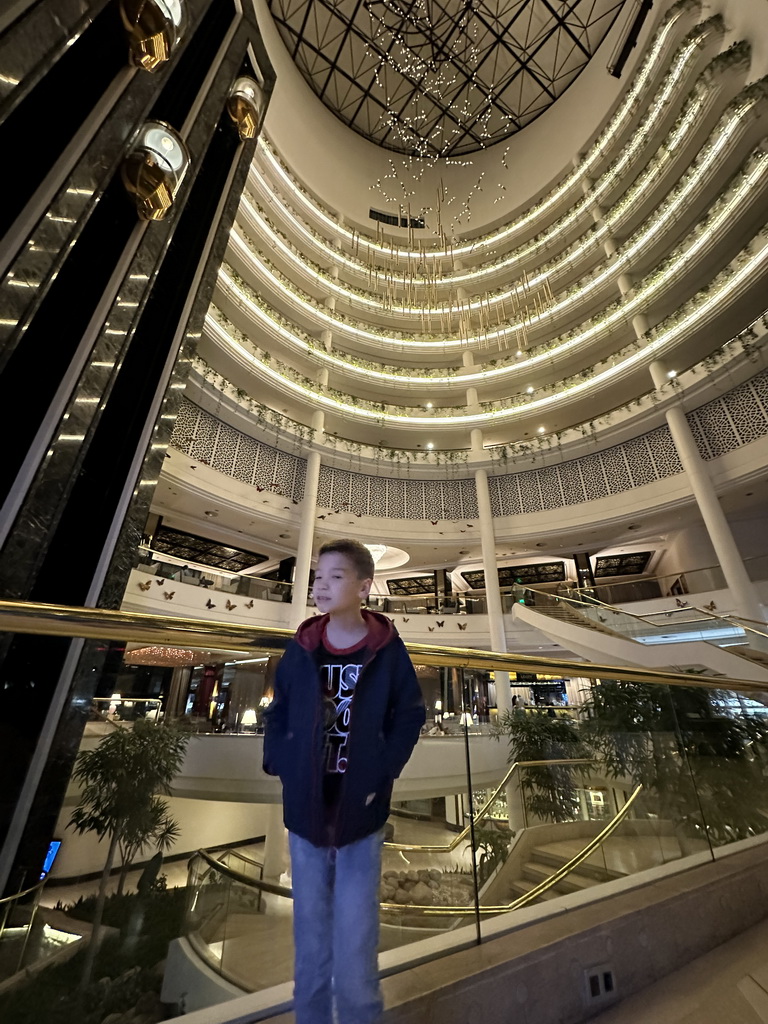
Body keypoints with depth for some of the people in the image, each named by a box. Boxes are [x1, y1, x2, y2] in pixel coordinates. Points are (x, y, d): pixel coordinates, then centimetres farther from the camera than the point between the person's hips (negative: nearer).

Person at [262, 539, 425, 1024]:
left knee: (354, 934, 7)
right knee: (310, 932, 19)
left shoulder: (388, 651, -12)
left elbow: (410, 718, -4)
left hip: (361, 814, -2)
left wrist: (380, 772, -11)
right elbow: (277, 716, 6)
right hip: (305, 811, 3)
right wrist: (280, 765, -5)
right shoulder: (300, 650, -6)